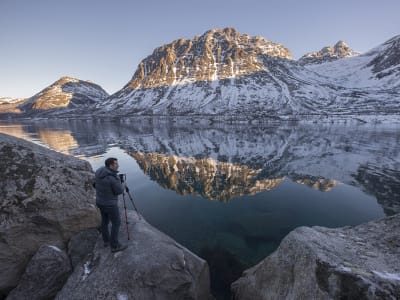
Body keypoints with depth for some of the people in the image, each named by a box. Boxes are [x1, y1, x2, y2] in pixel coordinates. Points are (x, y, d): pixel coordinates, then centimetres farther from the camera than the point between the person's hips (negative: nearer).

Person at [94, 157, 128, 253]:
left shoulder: (99, 172, -6)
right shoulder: (113, 177, -31)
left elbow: (96, 185, 9)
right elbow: (119, 191, -20)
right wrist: (123, 185, -1)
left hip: (100, 201, 8)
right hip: (110, 204, -8)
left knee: (105, 220, 23)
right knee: (116, 223, 8)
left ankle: (106, 240, 40)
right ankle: (114, 246, 21)